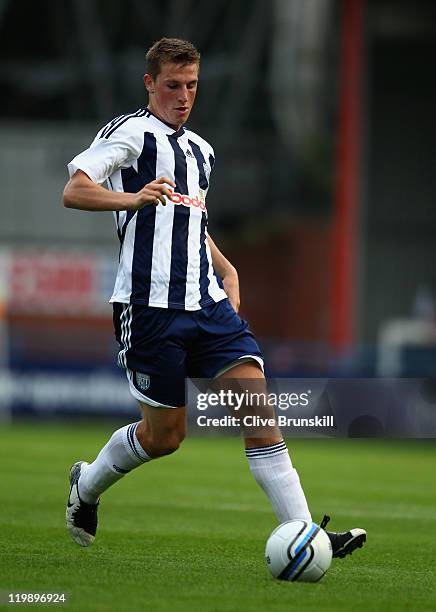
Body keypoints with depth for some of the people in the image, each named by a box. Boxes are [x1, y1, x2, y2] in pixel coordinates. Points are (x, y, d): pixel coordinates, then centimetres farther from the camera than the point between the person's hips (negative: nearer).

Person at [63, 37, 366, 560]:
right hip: (150, 307, -6)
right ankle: (87, 484, 32)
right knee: (165, 433, 2)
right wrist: (132, 198, -33)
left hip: (207, 303, 6)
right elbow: (73, 191, -15)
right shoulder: (131, 132, -2)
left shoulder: (200, 150, 22)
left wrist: (226, 271, 19)